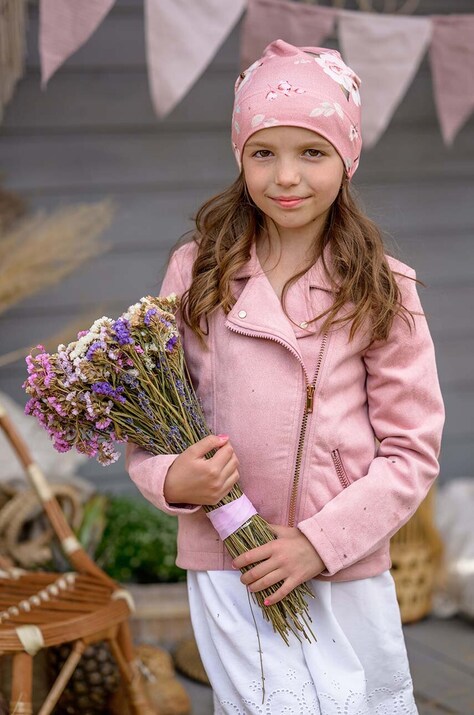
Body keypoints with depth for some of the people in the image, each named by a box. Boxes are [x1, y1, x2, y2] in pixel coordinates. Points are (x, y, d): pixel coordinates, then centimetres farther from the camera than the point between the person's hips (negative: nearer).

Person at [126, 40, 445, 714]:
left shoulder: (381, 290, -2)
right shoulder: (197, 270, 0)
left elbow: (413, 450, -2)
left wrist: (320, 541, -13)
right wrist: (173, 480, -13)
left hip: (348, 570, 0)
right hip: (228, 567, 0)